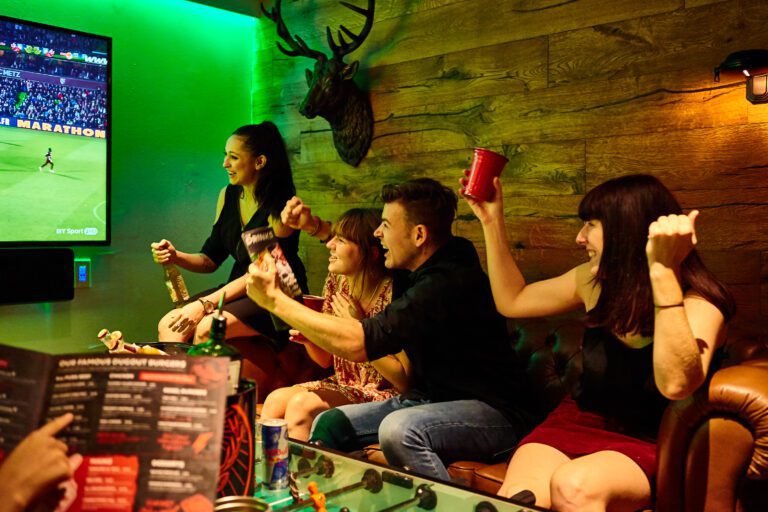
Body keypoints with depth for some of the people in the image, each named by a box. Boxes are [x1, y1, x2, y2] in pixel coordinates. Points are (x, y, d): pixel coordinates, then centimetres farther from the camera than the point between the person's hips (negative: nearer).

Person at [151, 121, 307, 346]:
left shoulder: (281, 206, -14)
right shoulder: (228, 195, 7)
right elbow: (211, 259, 11)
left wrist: (205, 304, -24)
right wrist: (176, 257, -10)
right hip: (239, 291, 7)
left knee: (207, 328, -30)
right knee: (168, 325, -16)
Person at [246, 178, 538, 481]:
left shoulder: (449, 282, -26)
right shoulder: (418, 274, 5)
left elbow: (357, 344, -33)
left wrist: (274, 299, -24)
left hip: (490, 411, -9)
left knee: (399, 429, -37)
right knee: (328, 423, -3)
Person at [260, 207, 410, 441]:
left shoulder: (392, 293, -20)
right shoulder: (336, 283, 1)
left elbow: (404, 381, -20)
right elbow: (325, 360, 10)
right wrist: (308, 338, -13)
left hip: (381, 395, -7)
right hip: (342, 385, 7)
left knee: (302, 405, -24)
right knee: (275, 400, -15)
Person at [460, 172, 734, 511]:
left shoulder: (697, 304, -11)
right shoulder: (595, 280, 4)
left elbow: (676, 384, -32)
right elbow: (511, 302, 17)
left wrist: (663, 269, -36)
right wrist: (492, 220, 11)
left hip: (645, 443, -3)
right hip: (576, 421, 4)